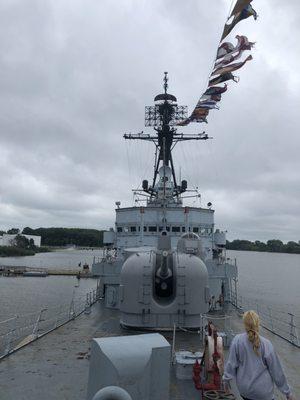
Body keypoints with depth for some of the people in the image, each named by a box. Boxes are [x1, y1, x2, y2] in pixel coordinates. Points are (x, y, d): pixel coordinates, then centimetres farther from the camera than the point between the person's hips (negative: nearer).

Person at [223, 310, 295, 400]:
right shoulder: (266, 344, -18)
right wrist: (287, 392, 5)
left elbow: (231, 363, -7)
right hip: (263, 391, -2)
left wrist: (226, 379, 9)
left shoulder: (237, 340, -16)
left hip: (244, 389, 2)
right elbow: (277, 371, -9)